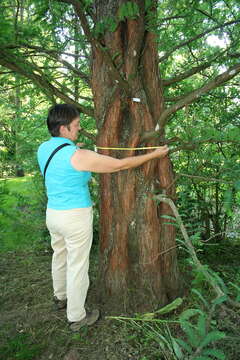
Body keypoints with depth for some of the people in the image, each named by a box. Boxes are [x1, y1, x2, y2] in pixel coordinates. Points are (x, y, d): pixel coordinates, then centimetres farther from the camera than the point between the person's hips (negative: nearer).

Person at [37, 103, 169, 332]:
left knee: (59, 255, 27)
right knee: (78, 266, 8)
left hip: (53, 213, 8)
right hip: (76, 217, -8)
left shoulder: (43, 149, 0)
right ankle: (76, 317, 25)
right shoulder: (79, 156, -23)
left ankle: (60, 297, 51)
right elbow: (120, 165, -18)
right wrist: (154, 155, -9)